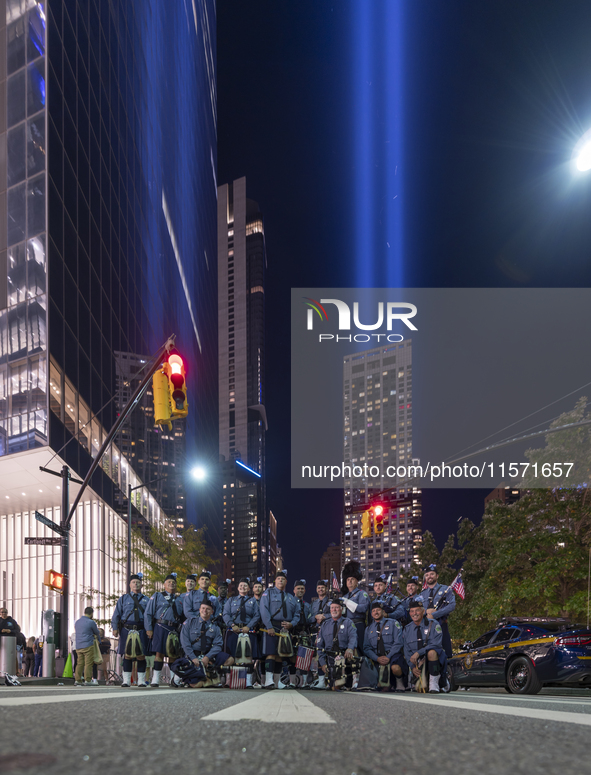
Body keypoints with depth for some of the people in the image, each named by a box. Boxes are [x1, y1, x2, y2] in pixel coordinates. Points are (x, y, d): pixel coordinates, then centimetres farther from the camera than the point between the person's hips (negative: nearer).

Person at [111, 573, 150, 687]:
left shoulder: (146, 600, 14)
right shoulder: (123, 599, 12)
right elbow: (117, 614, 9)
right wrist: (115, 628, -2)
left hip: (141, 631, 1)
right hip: (127, 630, -1)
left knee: (141, 655, -1)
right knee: (127, 655, -1)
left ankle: (141, 681, 5)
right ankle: (126, 680, 3)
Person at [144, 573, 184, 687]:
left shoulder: (179, 599, 21)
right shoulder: (157, 596, 12)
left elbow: (183, 615, 20)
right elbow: (148, 613, 7)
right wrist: (149, 628, -3)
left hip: (174, 629, 3)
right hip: (160, 627, -3)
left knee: (174, 654, 4)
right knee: (159, 653, -11)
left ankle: (174, 679, 13)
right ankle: (155, 680, -9)